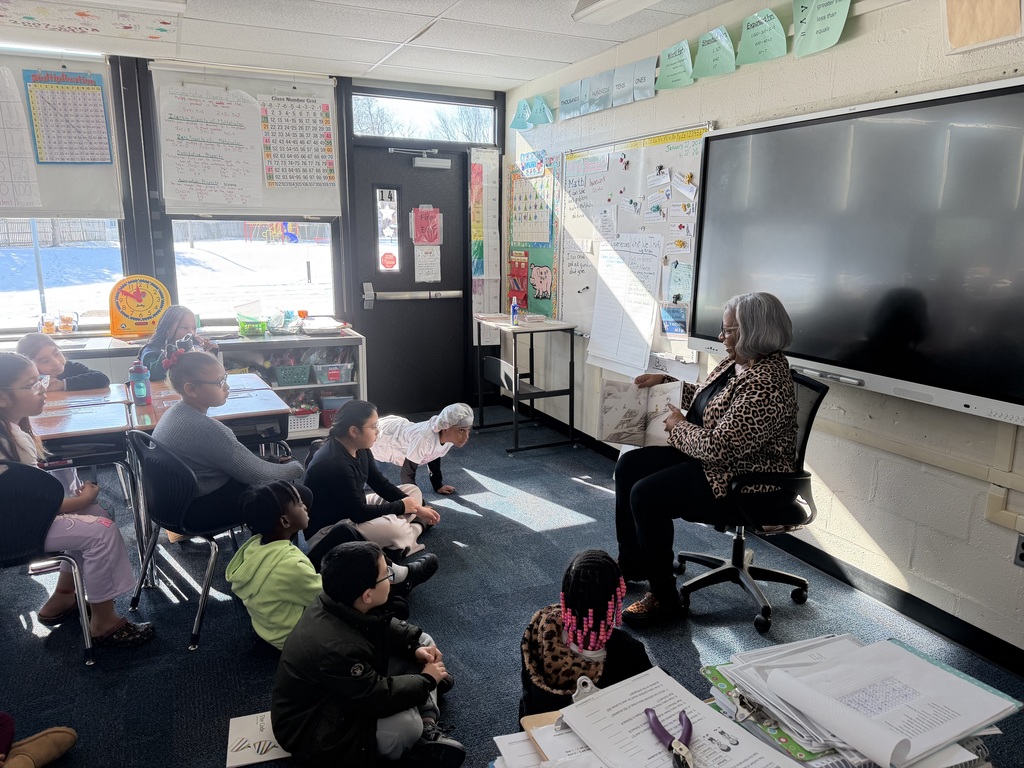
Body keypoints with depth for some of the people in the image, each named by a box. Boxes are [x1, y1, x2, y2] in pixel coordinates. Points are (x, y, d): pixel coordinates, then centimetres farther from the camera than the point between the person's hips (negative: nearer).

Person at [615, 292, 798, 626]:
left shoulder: (765, 385, -28)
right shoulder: (736, 362, 4)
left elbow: (718, 447, -30)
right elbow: (705, 397, 22)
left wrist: (678, 425, -14)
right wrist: (665, 381, 13)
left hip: (744, 484, -11)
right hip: (712, 460, 11)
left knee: (646, 495, -23)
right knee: (629, 465, 6)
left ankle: (665, 598, -5)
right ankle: (630, 564, 21)